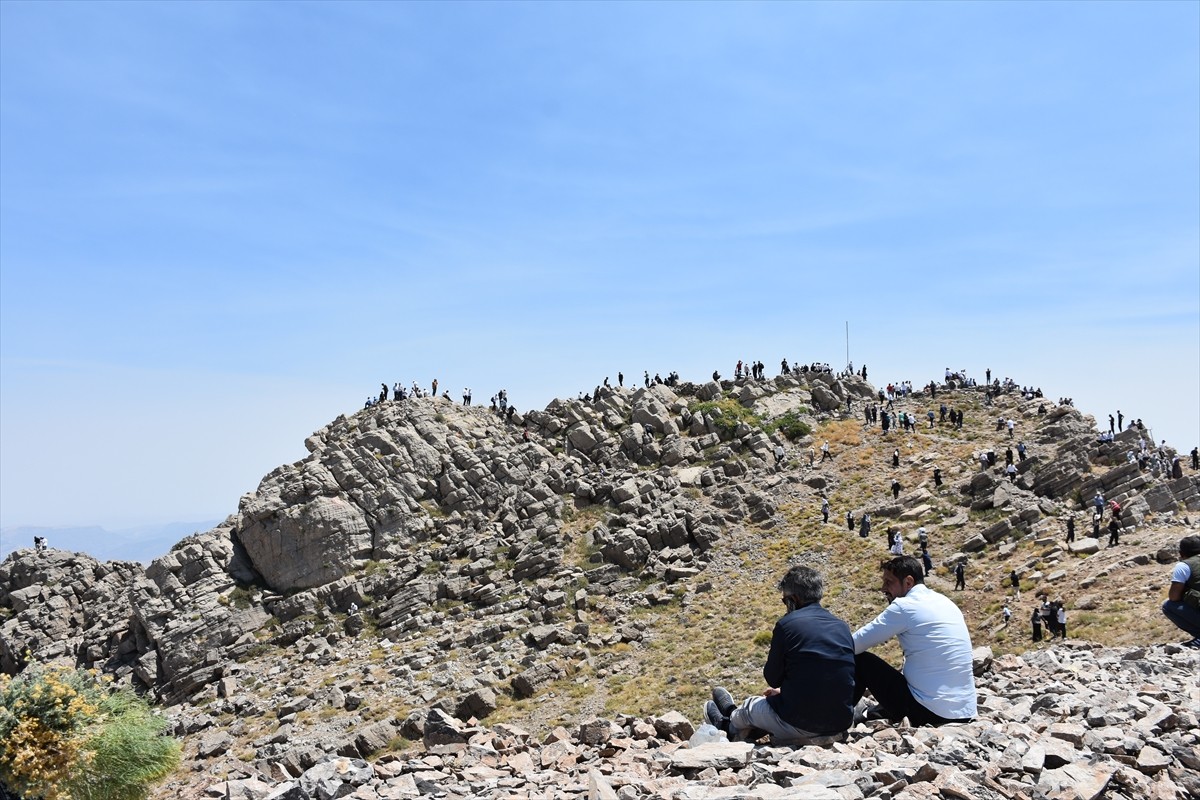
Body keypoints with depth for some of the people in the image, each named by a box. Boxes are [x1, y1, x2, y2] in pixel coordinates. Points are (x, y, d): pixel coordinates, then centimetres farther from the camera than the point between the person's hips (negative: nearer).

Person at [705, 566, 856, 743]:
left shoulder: (786, 624, -12)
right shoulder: (843, 627, 6)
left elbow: (773, 679, -3)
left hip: (801, 725, -5)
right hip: (841, 726, 5)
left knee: (752, 705, 25)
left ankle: (729, 724, 56)